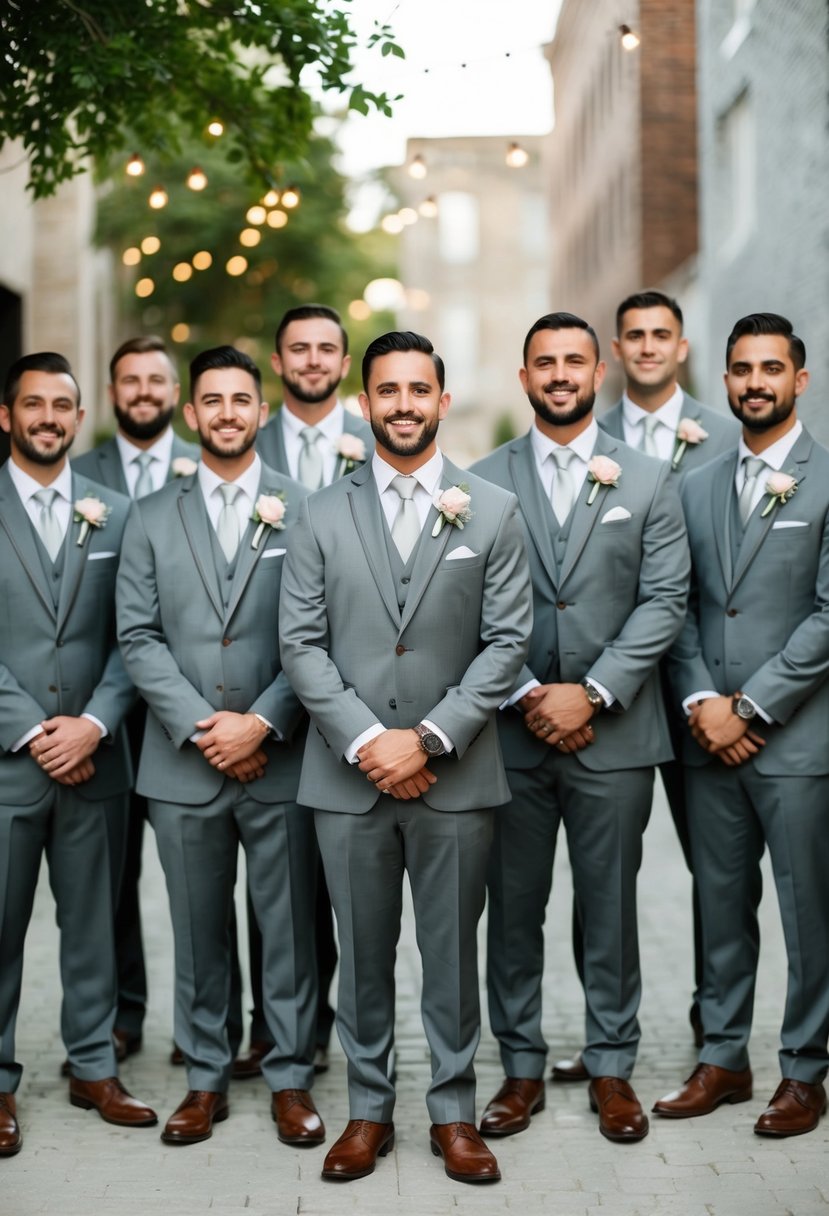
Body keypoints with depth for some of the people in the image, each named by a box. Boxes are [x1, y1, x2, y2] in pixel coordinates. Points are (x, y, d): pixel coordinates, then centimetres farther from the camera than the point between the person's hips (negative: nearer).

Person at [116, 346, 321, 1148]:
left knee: (288, 929, 5)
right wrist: (201, 728, -10)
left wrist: (261, 724, -13)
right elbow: (138, 638, 1)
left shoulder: (304, 511, 3)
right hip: (183, 764, 2)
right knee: (198, 932, 10)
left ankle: (290, 1079, 18)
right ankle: (205, 1079, 22)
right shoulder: (151, 519, 8)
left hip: (279, 761, -1)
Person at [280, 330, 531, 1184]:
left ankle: (452, 1112, 21)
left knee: (451, 950, 8)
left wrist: (428, 739, -11)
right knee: (362, 952, 9)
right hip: (347, 773, 1)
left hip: (454, 774, -1)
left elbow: (507, 642, -2)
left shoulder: (491, 512, 3)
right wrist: (365, 741, -11)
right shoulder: (323, 515, 6)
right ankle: (368, 1110, 22)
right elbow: (300, 643, 0)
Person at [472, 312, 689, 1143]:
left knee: (610, 906, 8)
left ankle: (611, 1067, 21)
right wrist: (526, 696, -11)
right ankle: (521, 1067, 20)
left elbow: (664, 599, -3)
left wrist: (591, 694, -12)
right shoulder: (483, 482, 4)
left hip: (612, 732, 0)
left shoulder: (648, 481, 4)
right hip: (512, 732, 0)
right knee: (513, 908, 8)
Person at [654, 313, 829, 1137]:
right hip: (710, 736, 5)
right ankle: (723, 1059, 23)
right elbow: (678, 607, 10)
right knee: (722, 903, 12)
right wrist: (701, 700, -6)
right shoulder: (697, 489, 13)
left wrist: (749, 709, -12)